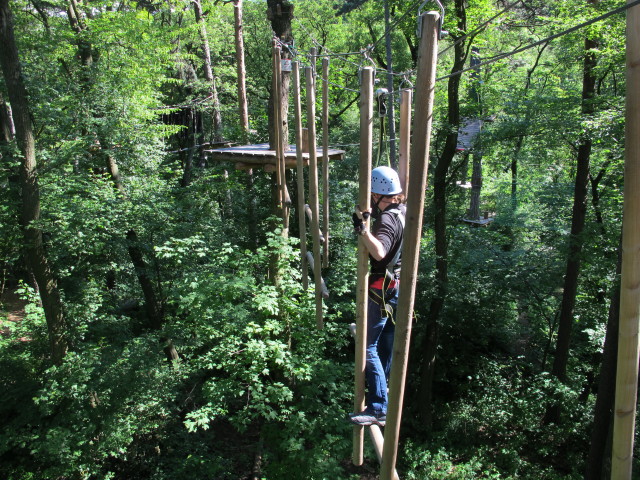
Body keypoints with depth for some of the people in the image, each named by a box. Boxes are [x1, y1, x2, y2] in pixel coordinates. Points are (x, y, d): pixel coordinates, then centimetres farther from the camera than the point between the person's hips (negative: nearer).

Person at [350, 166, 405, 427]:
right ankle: (382, 383, 45)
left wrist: (362, 228, -47)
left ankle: (379, 409, -8)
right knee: (386, 339, 25)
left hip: (382, 289, -10)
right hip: (398, 286, 10)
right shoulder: (403, 211, 4)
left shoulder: (387, 220, -24)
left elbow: (379, 252, -42)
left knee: (368, 345, -8)